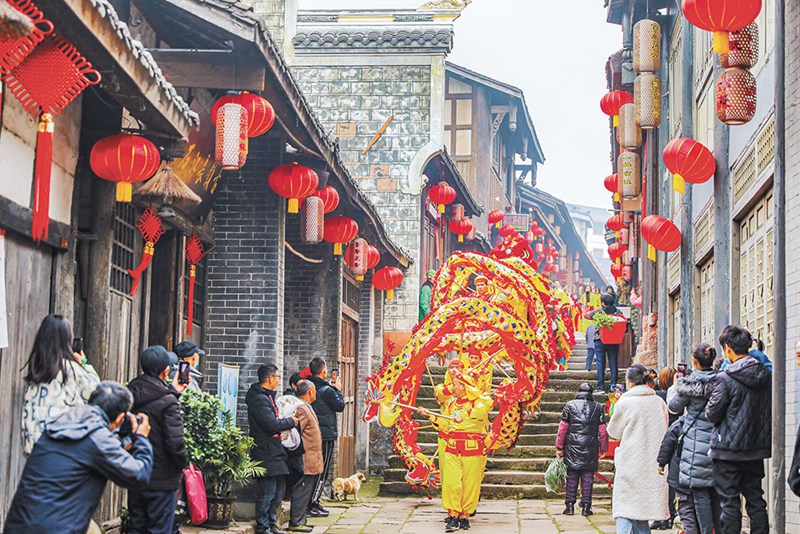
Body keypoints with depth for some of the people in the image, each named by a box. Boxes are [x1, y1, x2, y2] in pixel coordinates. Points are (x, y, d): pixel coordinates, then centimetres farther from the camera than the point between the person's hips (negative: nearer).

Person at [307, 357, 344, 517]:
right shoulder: (327, 390, -16)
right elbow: (340, 406, -6)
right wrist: (338, 390, 6)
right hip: (326, 436, -8)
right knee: (323, 472, -2)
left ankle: (313, 503, 17)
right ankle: (313, 505, -4)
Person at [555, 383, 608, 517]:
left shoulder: (569, 405, 2)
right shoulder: (598, 407, 5)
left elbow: (562, 428, -1)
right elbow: (602, 430, 4)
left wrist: (559, 447, 3)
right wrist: (603, 449, 10)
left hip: (572, 446, 0)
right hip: (591, 448, 0)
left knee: (572, 476, 6)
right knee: (588, 476, 5)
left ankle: (570, 506, 4)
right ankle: (586, 506, 4)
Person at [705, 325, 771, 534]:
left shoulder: (727, 378, -16)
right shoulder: (766, 376, 3)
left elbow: (712, 414, -11)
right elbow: (770, 411, 11)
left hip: (729, 448, -6)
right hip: (757, 447, 6)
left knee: (729, 503, 1)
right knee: (755, 500, 12)